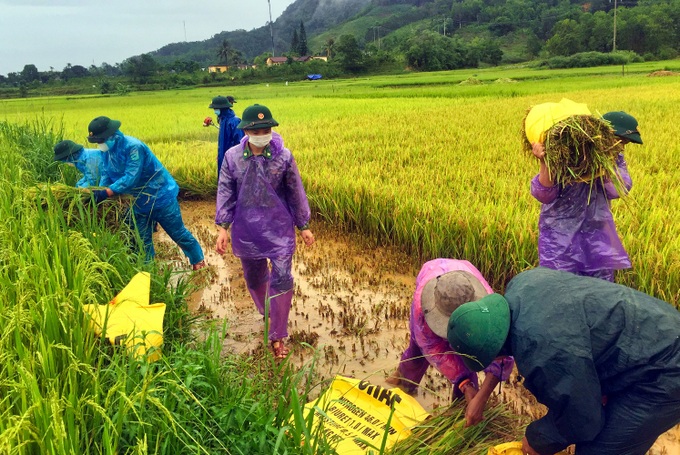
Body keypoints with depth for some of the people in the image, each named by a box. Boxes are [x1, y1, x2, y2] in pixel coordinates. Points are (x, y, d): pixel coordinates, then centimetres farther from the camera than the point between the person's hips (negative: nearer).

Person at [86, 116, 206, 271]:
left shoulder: (133, 147, -28)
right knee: (142, 240, 13)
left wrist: (106, 193, -39)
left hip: (161, 196, -7)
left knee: (178, 233, 6)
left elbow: (131, 178, -34)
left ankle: (198, 261, 25)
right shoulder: (109, 151, -2)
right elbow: (106, 175, 2)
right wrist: (98, 194, -15)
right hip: (140, 201, 8)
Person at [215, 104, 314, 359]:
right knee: (254, 278, 18)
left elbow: (296, 192, 0)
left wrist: (304, 226, 3)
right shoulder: (232, 156, -5)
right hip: (246, 230, 2)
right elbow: (225, 192, -1)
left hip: (279, 228, -2)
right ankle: (266, 313, 48)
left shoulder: (283, 156, -8)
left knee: (282, 280, -6)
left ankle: (277, 337, 7)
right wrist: (222, 228, -8)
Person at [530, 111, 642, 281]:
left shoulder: (615, 158, 2)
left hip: (597, 235, 5)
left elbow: (619, 189, -15)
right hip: (561, 237, -5)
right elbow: (544, 195, -23)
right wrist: (544, 163, -39)